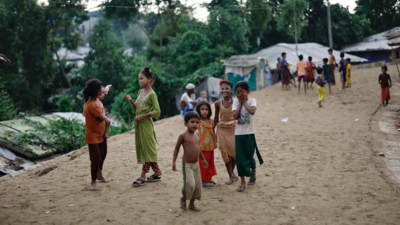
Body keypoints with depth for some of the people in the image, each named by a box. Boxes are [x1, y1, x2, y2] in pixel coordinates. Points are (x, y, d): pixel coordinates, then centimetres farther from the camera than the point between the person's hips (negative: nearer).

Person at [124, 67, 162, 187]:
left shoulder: (152, 94, -11)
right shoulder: (140, 92, 13)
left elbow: (157, 111, -16)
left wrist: (142, 116, -19)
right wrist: (130, 101, 2)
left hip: (146, 124, -9)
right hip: (138, 124, 9)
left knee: (147, 149, -4)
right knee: (142, 149, 11)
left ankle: (143, 176, -3)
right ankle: (157, 172, 19)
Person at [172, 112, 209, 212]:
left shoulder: (197, 135, 8)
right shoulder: (183, 136, -11)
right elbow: (177, 148, -4)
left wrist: (203, 159, 25)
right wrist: (174, 161, -9)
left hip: (196, 164, 7)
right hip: (187, 165, -7)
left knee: (197, 185, 10)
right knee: (189, 184, -16)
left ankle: (192, 204, 26)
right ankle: (183, 199, 14)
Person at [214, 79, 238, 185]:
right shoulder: (218, 103, -4)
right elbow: (216, 118, 7)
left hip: (233, 129, -1)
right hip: (222, 130, 1)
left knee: (235, 151, 2)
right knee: (225, 153, 5)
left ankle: (232, 172, 26)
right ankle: (231, 176, 17)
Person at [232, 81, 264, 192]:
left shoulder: (252, 100, -4)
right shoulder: (236, 102, 3)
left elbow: (252, 111, -25)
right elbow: (235, 116, -11)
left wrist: (244, 102, -14)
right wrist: (240, 103, -9)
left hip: (249, 133, -2)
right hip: (238, 134, 2)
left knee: (249, 156, 8)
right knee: (240, 158, -1)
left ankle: (253, 175, 34)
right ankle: (242, 182, 5)